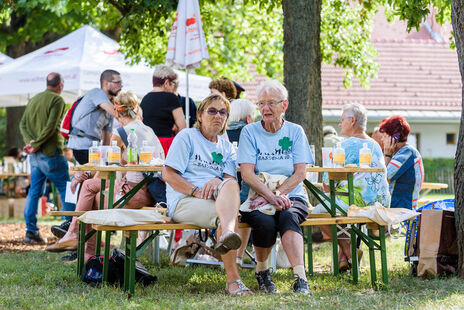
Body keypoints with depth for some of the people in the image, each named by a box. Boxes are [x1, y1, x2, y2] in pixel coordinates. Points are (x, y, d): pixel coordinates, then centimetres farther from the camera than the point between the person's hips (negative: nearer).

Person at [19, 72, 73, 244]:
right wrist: (36, 145, -13)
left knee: (34, 191, 9)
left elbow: (23, 124, 8)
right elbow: (51, 127, -17)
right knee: (66, 189, 2)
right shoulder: (57, 100, -8)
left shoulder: (34, 99, 15)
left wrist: (30, 142, -5)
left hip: (35, 155, 7)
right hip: (50, 153, -7)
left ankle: (31, 231, 5)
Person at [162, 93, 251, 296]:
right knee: (222, 214, -35)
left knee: (229, 185, -34)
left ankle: (227, 234, -63)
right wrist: (198, 192, -16)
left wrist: (216, 182, -19)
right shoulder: (187, 137, 9)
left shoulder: (226, 148, 24)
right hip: (183, 201, -3)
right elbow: (168, 174, -2)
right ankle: (232, 278, -46)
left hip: (219, 199, 4)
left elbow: (231, 180, 7)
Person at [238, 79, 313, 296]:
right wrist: (272, 197, -21)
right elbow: (247, 174, -6)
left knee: (288, 217, -34)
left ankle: (300, 278, -47)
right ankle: (262, 270, -5)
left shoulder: (295, 132, 9)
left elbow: (300, 173, 0)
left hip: (292, 196, 1)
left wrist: (277, 194, -16)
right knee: (265, 222, -33)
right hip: (258, 197, 0)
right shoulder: (250, 132, 5)